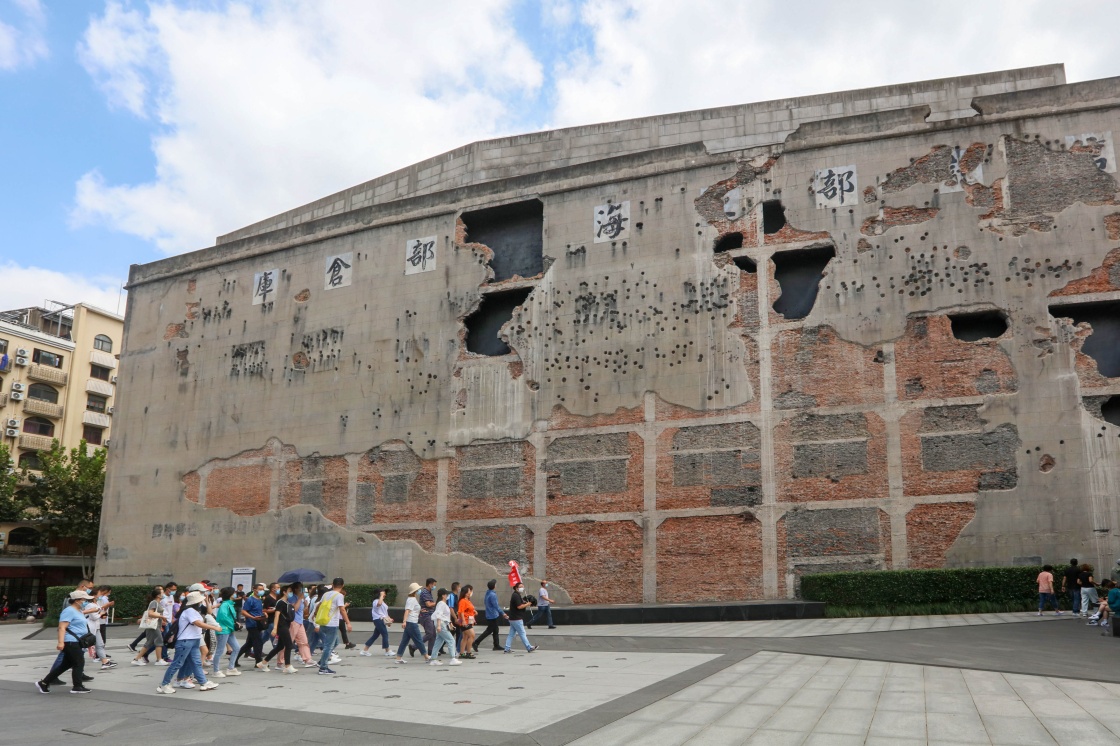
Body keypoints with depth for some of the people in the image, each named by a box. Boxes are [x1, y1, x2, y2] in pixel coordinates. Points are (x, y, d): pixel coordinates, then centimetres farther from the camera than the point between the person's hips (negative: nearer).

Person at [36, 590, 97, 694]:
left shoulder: (79, 611, 20)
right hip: (71, 642, -10)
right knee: (79, 663, -6)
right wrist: (61, 642, -29)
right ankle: (77, 687, 1)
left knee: (65, 665, 13)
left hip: (76, 643, 10)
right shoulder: (69, 611, -12)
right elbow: (62, 627, -20)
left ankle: (43, 683, 19)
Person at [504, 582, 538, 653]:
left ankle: (507, 649, 9)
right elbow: (519, 606, -23)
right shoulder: (516, 596, -16)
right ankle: (529, 648, 4)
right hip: (517, 619, -10)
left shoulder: (516, 595, 17)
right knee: (522, 634, -2)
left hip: (513, 618, 10)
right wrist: (527, 604, -12)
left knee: (511, 634, 9)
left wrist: (525, 602, 3)